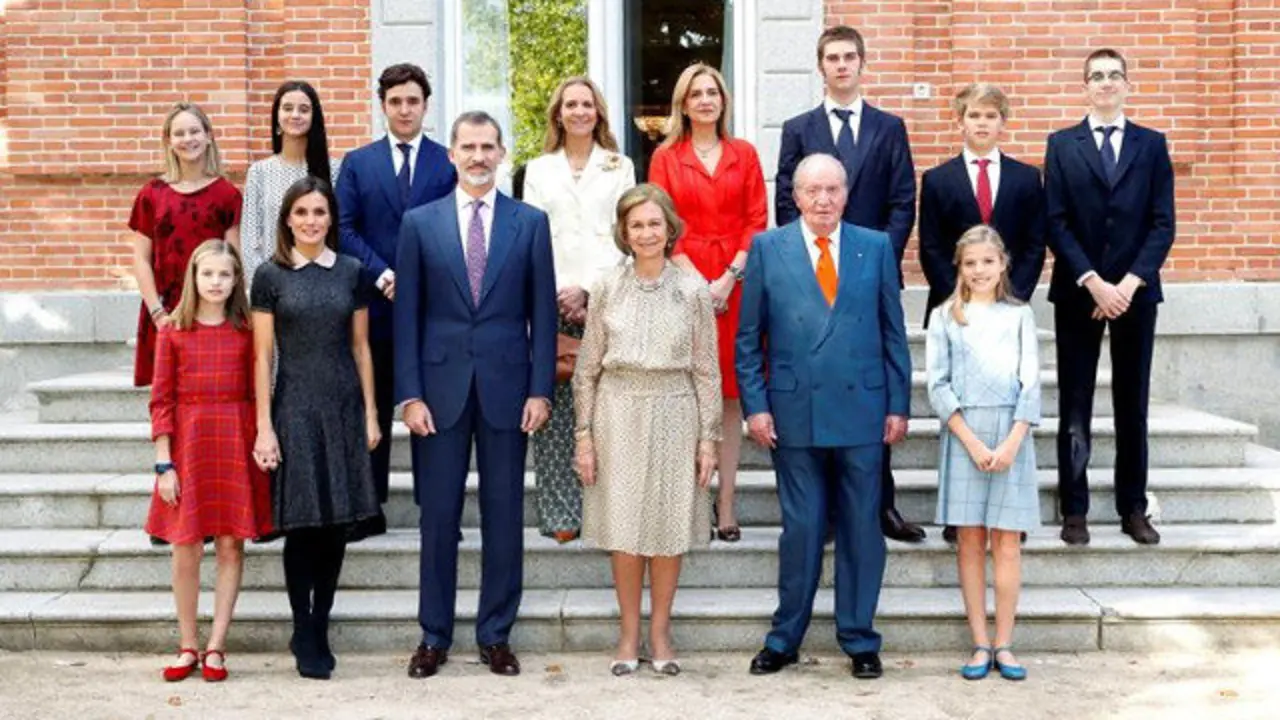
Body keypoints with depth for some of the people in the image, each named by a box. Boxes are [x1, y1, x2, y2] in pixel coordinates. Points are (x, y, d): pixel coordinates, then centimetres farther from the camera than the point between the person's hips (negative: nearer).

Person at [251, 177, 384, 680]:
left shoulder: (351, 272, 7)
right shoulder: (271, 276, 0)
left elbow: (361, 347, 10)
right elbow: (262, 356, -1)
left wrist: (371, 413, 6)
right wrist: (264, 427, -6)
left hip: (344, 408, 3)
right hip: (295, 410, -2)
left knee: (338, 524, 4)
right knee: (302, 524, -2)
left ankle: (319, 631, 17)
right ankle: (305, 638, 11)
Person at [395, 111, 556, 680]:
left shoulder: (530, 222, 4)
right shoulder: (419, 223, 4)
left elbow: (542, 313, 3)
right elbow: (407, 315, 2)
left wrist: (541, 390, -4)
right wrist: (410, 394, -5)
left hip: (506, 387, 0)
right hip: (441, 387, 0)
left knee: (504, 515, 6)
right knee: (437, 515, 5)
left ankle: (496, 635, 17)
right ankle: (434, 636, 17)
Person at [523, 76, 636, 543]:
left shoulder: (620, 167, 13)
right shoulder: (538, 169, 16)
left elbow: (621, 236, 4)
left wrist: (587, 289, -7)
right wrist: (556, 295, -6)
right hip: (550, 300, 1)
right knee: (554, 408, -3)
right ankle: (560, 514, 0)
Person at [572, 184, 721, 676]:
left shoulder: (693, 290, 1)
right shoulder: (608, 289, 2)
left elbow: (707, 371, 2)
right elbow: (587, 368, 4)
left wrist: (709, 438, -1)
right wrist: (584, 434, 0)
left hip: (674, 416, 0)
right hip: (618, 414, 0)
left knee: (669, 525, 4)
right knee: (623, 526, 3)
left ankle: (659, 632, 18)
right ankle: (629, 634, 16)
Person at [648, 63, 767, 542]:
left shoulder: (744, 155, 10)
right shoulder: (666, 157, 7)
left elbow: (757, 222, 4)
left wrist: (728, 278, -9)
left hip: (735, 284, 1)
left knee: (730, 392, 2)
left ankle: (726, 502, 4)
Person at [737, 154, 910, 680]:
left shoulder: (876, 247, 6)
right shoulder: (767, 248, 3)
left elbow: (893, 334, 8)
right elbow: (748, 339, 4)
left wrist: (898, 405, 3)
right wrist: (755, 406, -3)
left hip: (862, 412, 1)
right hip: (795, 414, -1)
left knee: (861, 529, 7)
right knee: (801, 529, 4)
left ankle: (859, 640, 20)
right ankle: (785, 638, 19)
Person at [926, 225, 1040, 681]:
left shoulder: (1019, 315, 9)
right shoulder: (944, 317, 6)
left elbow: (1031, 383, 3)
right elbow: (938, 385, 0)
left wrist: (1011, 443, -9)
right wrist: (972, 442, -10)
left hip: (1012, 436, 0)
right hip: (962, 435, 0)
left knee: (1007, 542, 0)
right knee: (969, 540, 2)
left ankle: (1004, 644, 5)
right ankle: (980, 644, 7)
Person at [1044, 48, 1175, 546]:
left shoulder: (1152, 145, 8)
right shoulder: (1062, 145, 5)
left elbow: (1163, 224, 1)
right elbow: (1056, 223, -2)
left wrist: (1128, 284, -11)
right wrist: (1093, 282, -12)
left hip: (1134, 291, 1)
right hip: (1077, 292, -1)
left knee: (1133, 404, 6)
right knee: (1074, 406, 1)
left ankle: (1134, 509, 14)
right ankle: (1074, 511, 7)